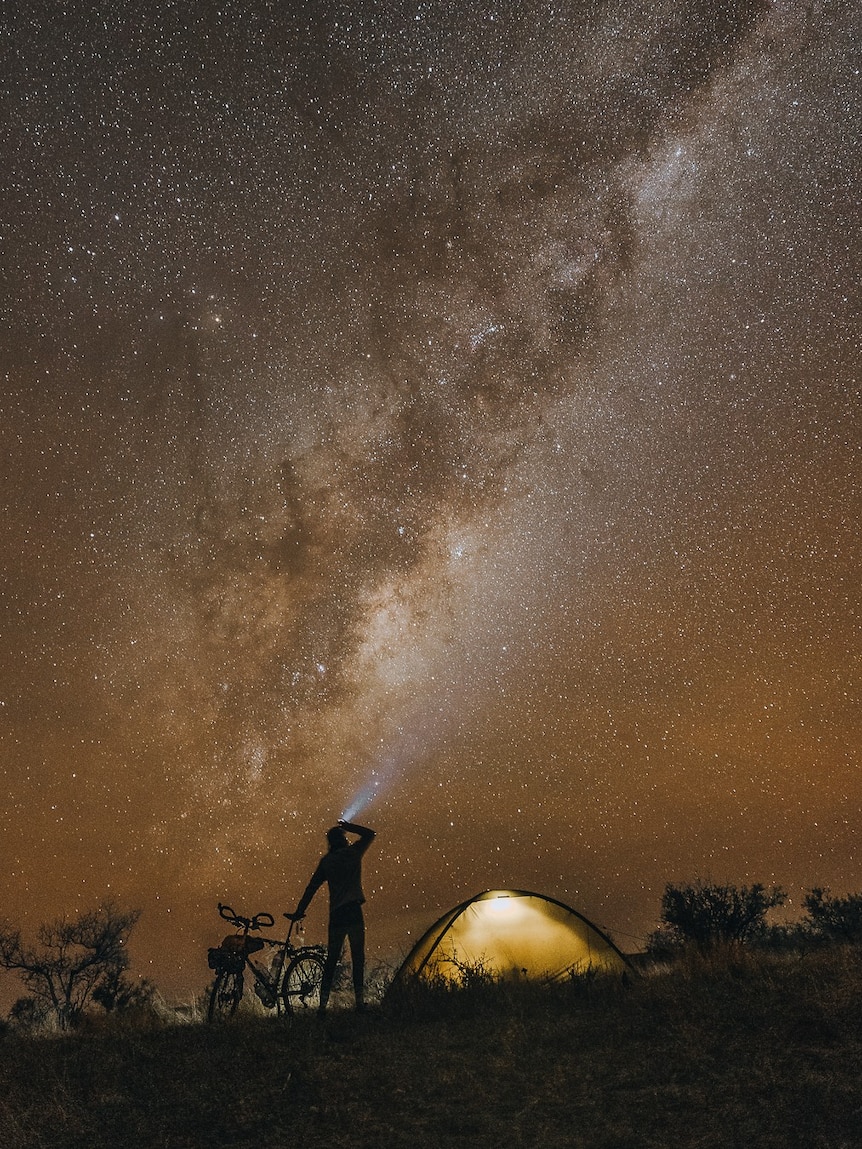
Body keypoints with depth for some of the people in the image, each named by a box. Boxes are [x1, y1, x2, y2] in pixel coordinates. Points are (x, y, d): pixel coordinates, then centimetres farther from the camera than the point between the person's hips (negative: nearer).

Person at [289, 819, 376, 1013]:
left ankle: (323, 1004, 7)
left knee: (331, 960, 10)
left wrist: (299, 911, 15)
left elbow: (312, 887, 9)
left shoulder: (326, 860, 10)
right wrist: (347, 826, 20)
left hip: (335, 915, 3)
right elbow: (370, 834, 16)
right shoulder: (353, 852, 2)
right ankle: (359, 1000, 0)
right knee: (358, 958, 3)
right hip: (353, 912, -3)